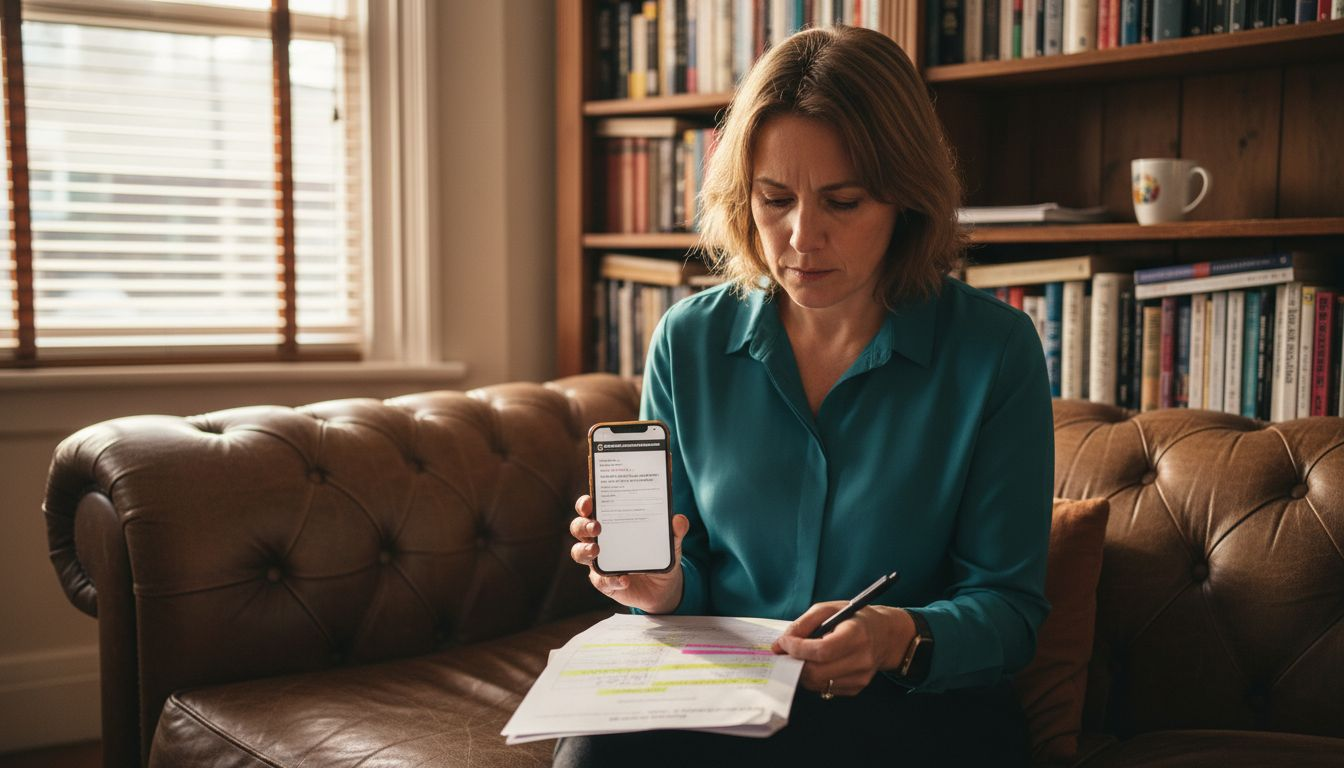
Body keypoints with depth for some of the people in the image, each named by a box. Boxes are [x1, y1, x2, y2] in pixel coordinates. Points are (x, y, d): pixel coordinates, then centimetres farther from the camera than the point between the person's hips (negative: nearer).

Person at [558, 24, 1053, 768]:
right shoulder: (689, 341, 4)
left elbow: (1009, 607, -3)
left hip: (920, 703, 0)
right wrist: (664, 587, -12)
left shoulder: (996, 350, -4)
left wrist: (900, 637, -25)